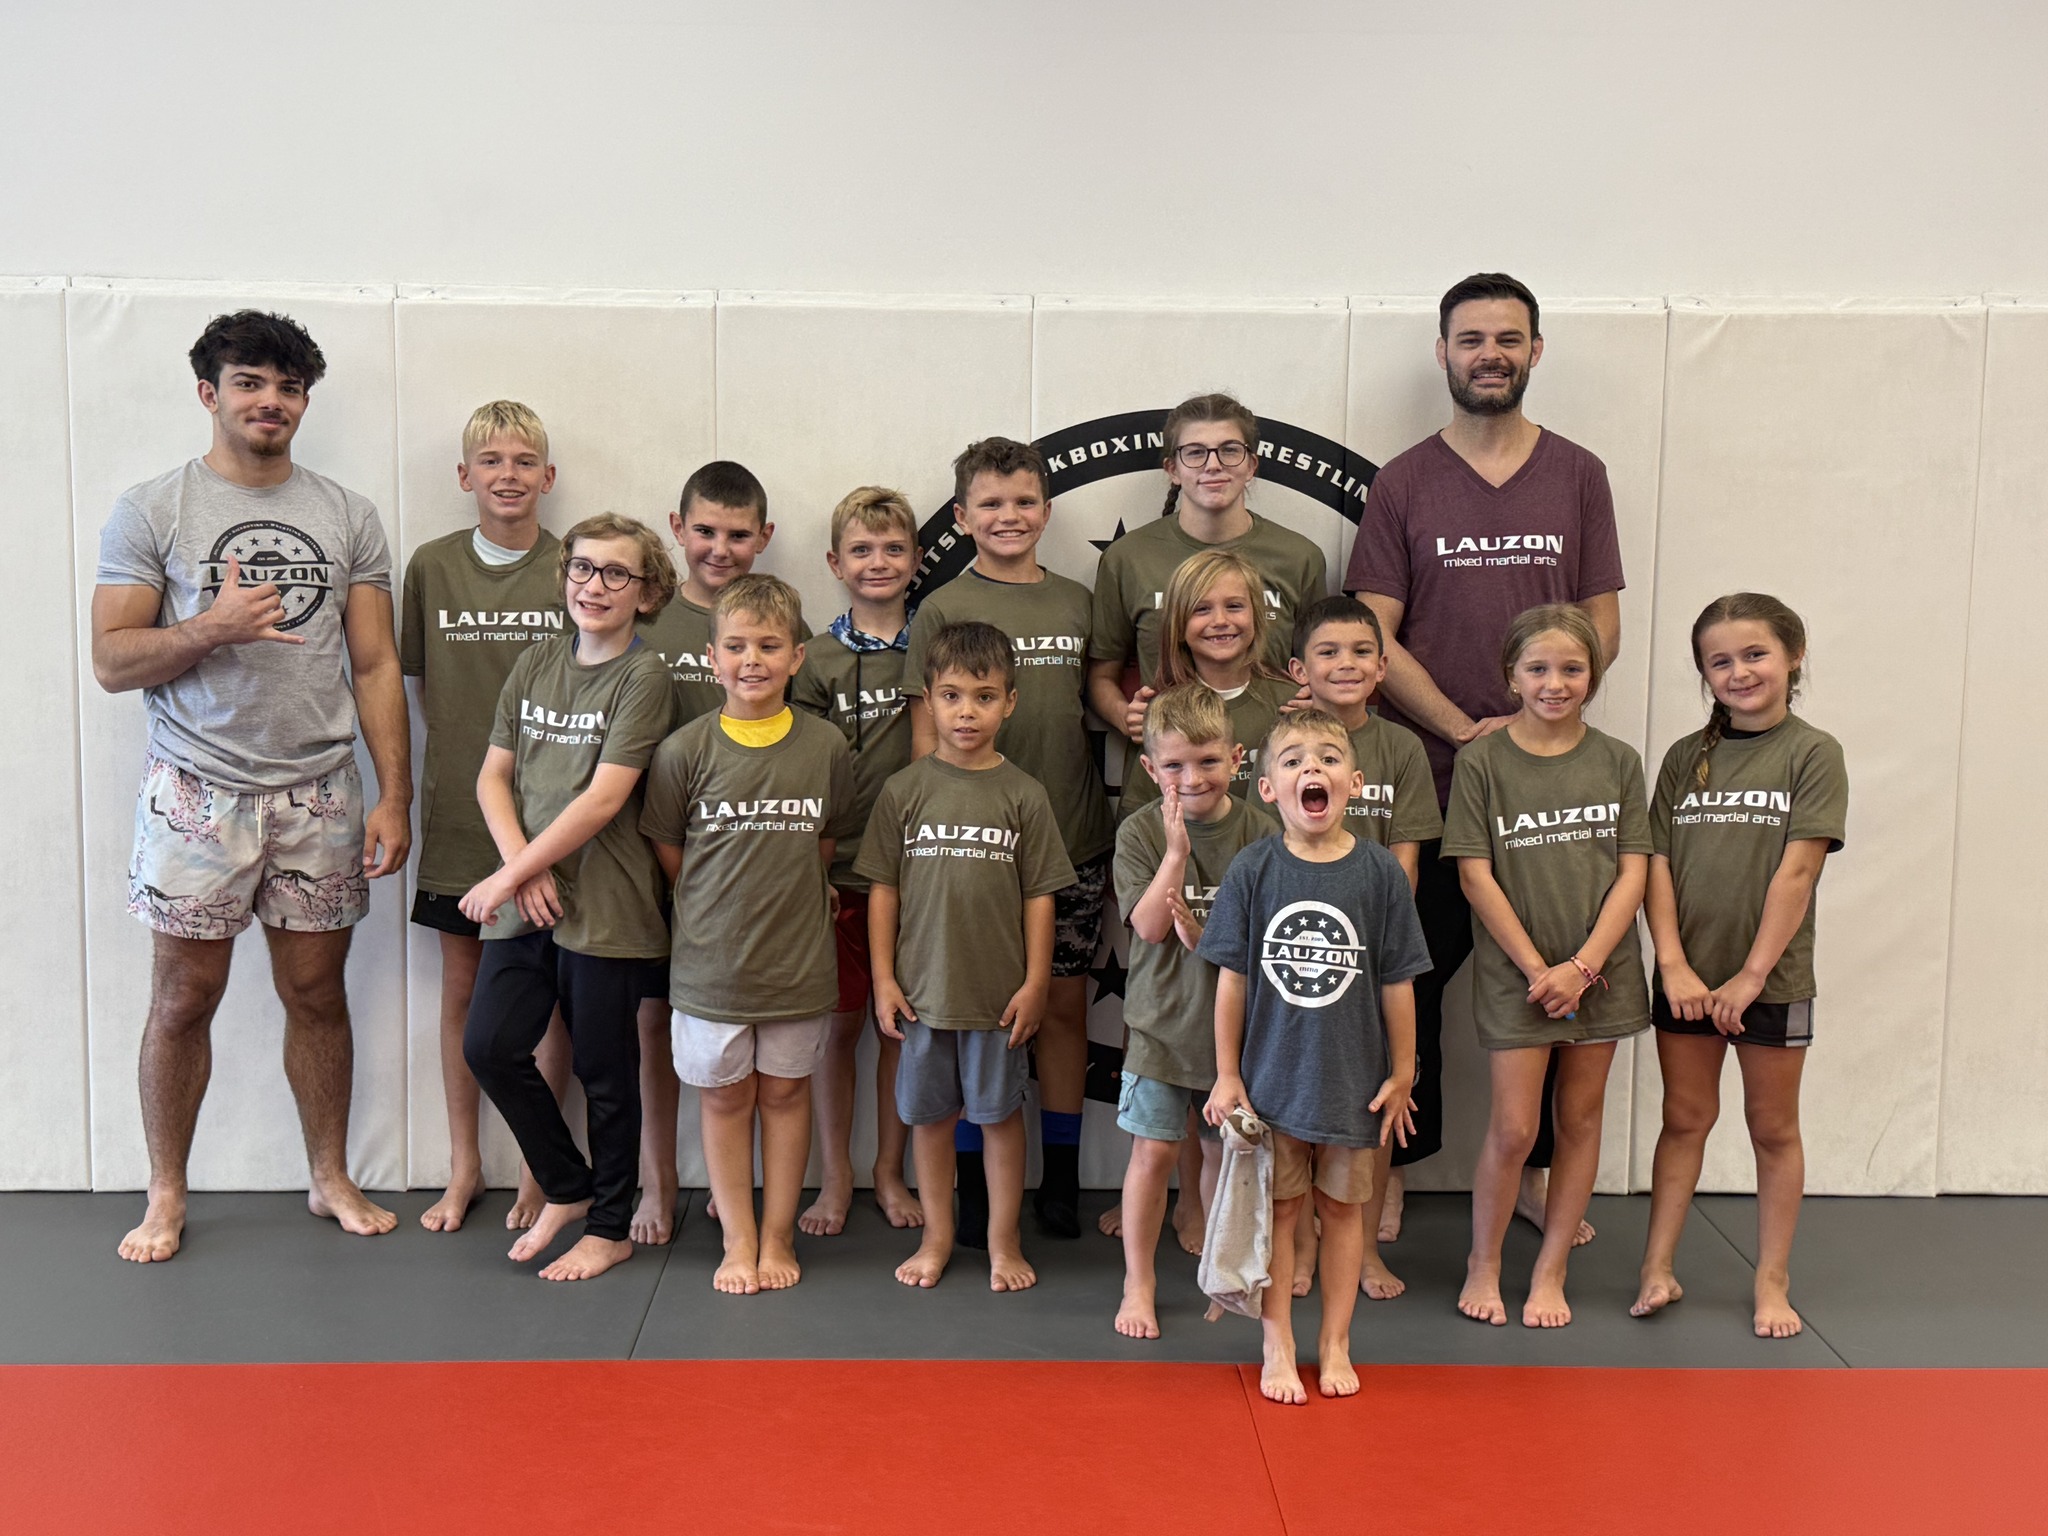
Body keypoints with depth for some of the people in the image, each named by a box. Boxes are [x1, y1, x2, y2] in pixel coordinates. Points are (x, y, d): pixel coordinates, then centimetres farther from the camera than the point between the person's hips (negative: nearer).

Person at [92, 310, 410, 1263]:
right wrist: (211, 627, -19)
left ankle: (330, 1178, 24)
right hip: (197, 791, -2)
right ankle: (166, 1195, 20)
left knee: (316, 989, 9)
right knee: (184, 998, 4)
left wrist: (395, 796, -1)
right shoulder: (150, 512, 1)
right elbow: (112, 663, -3)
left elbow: (375, 666, 6)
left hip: (319, 792, 2)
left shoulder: (347, 517, 8)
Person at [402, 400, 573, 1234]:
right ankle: (464, 1164, 24)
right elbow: (419, 680, 9)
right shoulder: (432, 566, 2)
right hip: (458, 812, 2)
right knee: (461, 986, 10)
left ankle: (540, 1163, 20)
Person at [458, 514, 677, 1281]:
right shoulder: (536, 664, 10)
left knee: (604, 1070, 5)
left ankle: (610, 1226, 23)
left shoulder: (644, 676, -7)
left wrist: (508, 875, -14)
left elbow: (604, 799, -15)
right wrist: (521, 866, -9)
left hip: (606, 906, -5)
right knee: (489, 1045, -1)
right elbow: (493, 776, 8)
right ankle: (568, 1187, 21)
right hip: (526, 899, 5)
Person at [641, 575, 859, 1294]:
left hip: (799, 960, 1)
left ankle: (778, 1237, 26)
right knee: (724, 1095, 10)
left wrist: (785, 889, 6)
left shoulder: (826, 746, -4)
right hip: (712, 961, -1)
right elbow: (670, 856, 2)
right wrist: (727, 906, 3)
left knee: (785, 1092, 12)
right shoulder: (685, 750, -8)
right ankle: (738, 1241, 23)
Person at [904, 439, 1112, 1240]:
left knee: (1065, 1003, 9)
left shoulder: (1078, 602, 9)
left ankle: (1061, 1177, 22)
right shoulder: (944, 609, -1)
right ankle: (974, 1184, 17)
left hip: (1074, 840, 3)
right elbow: (926, 733, -3)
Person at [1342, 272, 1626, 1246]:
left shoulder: (1577, 476, 8)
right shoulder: (1404, 483, 4)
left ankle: (1530, 1170, 20)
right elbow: (1373, 636, -2)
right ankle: (1393, 1165, 18)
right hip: (1425, 773, -1)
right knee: (1413, 974, 5)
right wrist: (1464, 728, -11)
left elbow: (1602, 623, 7)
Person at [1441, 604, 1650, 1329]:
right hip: (1515, 973, -2)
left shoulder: (1618, 761, 2)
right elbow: (1476, 874, -7)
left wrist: (1581, 966, -11)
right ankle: (1483, 1264, 19)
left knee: (1581, 1119, 9)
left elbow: (1633, 872, -1)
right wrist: (1537, 968, -11)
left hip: (1600, 969, 3)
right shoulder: (1482, 761, -4)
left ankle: (1550, 1271, 22)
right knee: (1513, 1129, -2)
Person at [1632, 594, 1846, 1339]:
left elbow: (1796, 872, -12)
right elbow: (1657, 865, 0)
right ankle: (1657, 1270, 16)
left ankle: (1772, 1281, 20)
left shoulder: (1812, 753, -6)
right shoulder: (1685, 757, 5)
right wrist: (1673, 963, -11)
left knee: (1773, 1126, 10)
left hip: (1772, 978, -3)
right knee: (1685, 1117, 11)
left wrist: (1750, 976, -16)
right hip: (1686, 977, 3)